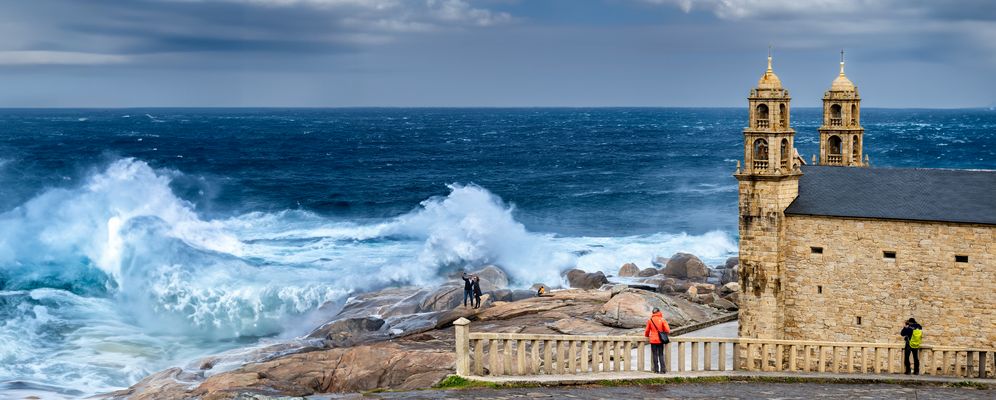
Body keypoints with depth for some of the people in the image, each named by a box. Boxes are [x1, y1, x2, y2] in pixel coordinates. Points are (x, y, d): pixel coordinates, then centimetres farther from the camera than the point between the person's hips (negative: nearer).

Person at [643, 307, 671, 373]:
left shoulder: (650, 320, -2)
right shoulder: (662, 320, -5)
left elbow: (647, 330, 7)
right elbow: (667, 330, -8)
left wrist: (646, 335, 29)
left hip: (653, 340, 0)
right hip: (660, 340, 0)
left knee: (655, 355, 8)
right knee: (661, 355, 8)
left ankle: (656, 369, 6)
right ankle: (663, 369, -1)